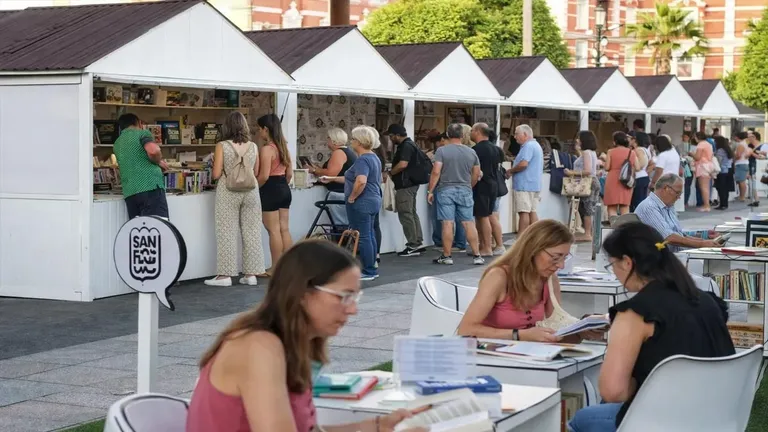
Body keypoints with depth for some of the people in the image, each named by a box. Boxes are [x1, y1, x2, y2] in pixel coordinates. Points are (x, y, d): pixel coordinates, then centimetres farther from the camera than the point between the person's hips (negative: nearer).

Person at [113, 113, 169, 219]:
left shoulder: (117, 144, 25)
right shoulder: (142, 133, 4)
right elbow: (153, 151, -16)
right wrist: (159, 162, 4)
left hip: (129, 192, 6)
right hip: (150, 186, -6)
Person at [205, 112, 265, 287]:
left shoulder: (222, 146, -7)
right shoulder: (253, 147, 3)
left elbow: (216, 174, -8)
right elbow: (256, 173, 10)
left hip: (228, 191, -3)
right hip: (250, 191, 3)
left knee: (227, 232, 2)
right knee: (251, 231, 8)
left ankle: (225, 274, 2)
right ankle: (251, 274, 10)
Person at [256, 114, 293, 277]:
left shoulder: (267, 149, -15)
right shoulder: (283, 147, 10)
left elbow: (264, 176, -19)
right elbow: (289, 173, 13)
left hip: (270, 190, -8)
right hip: (284, 189, 8)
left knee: (273, 231, -3)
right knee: (284, 229, 10)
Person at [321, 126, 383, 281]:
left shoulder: (362, 160, -17)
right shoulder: (373, 157, 15)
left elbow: (361, 182, -33)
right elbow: (353, 179, 23)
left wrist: (351, 197, -19)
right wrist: (332, 179, 26)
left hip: (362, 203, -10)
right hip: (373, 201, 10)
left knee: (363, 237, -4)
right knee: (369, 235, 14)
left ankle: (368, 272, -1)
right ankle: (372, 269, 19)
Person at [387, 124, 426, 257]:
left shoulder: (406, 146, -16)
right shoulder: (408, 145, 18)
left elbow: (403, 164, -27)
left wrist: (390, 173, -14)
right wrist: (392, 173, 18)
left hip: (405, 185, -11)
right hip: (410, 184, 11)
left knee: (405, 215, -8)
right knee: (412, 213, 14)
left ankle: (413, 246, -6)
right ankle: (419, 243, 17)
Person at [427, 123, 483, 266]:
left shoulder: (442, 151, -6)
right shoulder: (471, 152, 5)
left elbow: (436, 172, -12)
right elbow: (476, 174, 11)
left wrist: (430, 191, -6)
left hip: (445, 190, -3)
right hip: (465, 191, 3)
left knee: (447, 223, -2)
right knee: (469, 223, 6)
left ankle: (446, 256, 3)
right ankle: (477, 255, 6)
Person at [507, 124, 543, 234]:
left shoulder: (528, 146, -13)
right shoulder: (536, 145, 21)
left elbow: (523, 164, -24)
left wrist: (510, 170, -8)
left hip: (524, 185, -10)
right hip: (535, 184, 10)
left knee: (524, 212, -10)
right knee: (532, 212, 8)